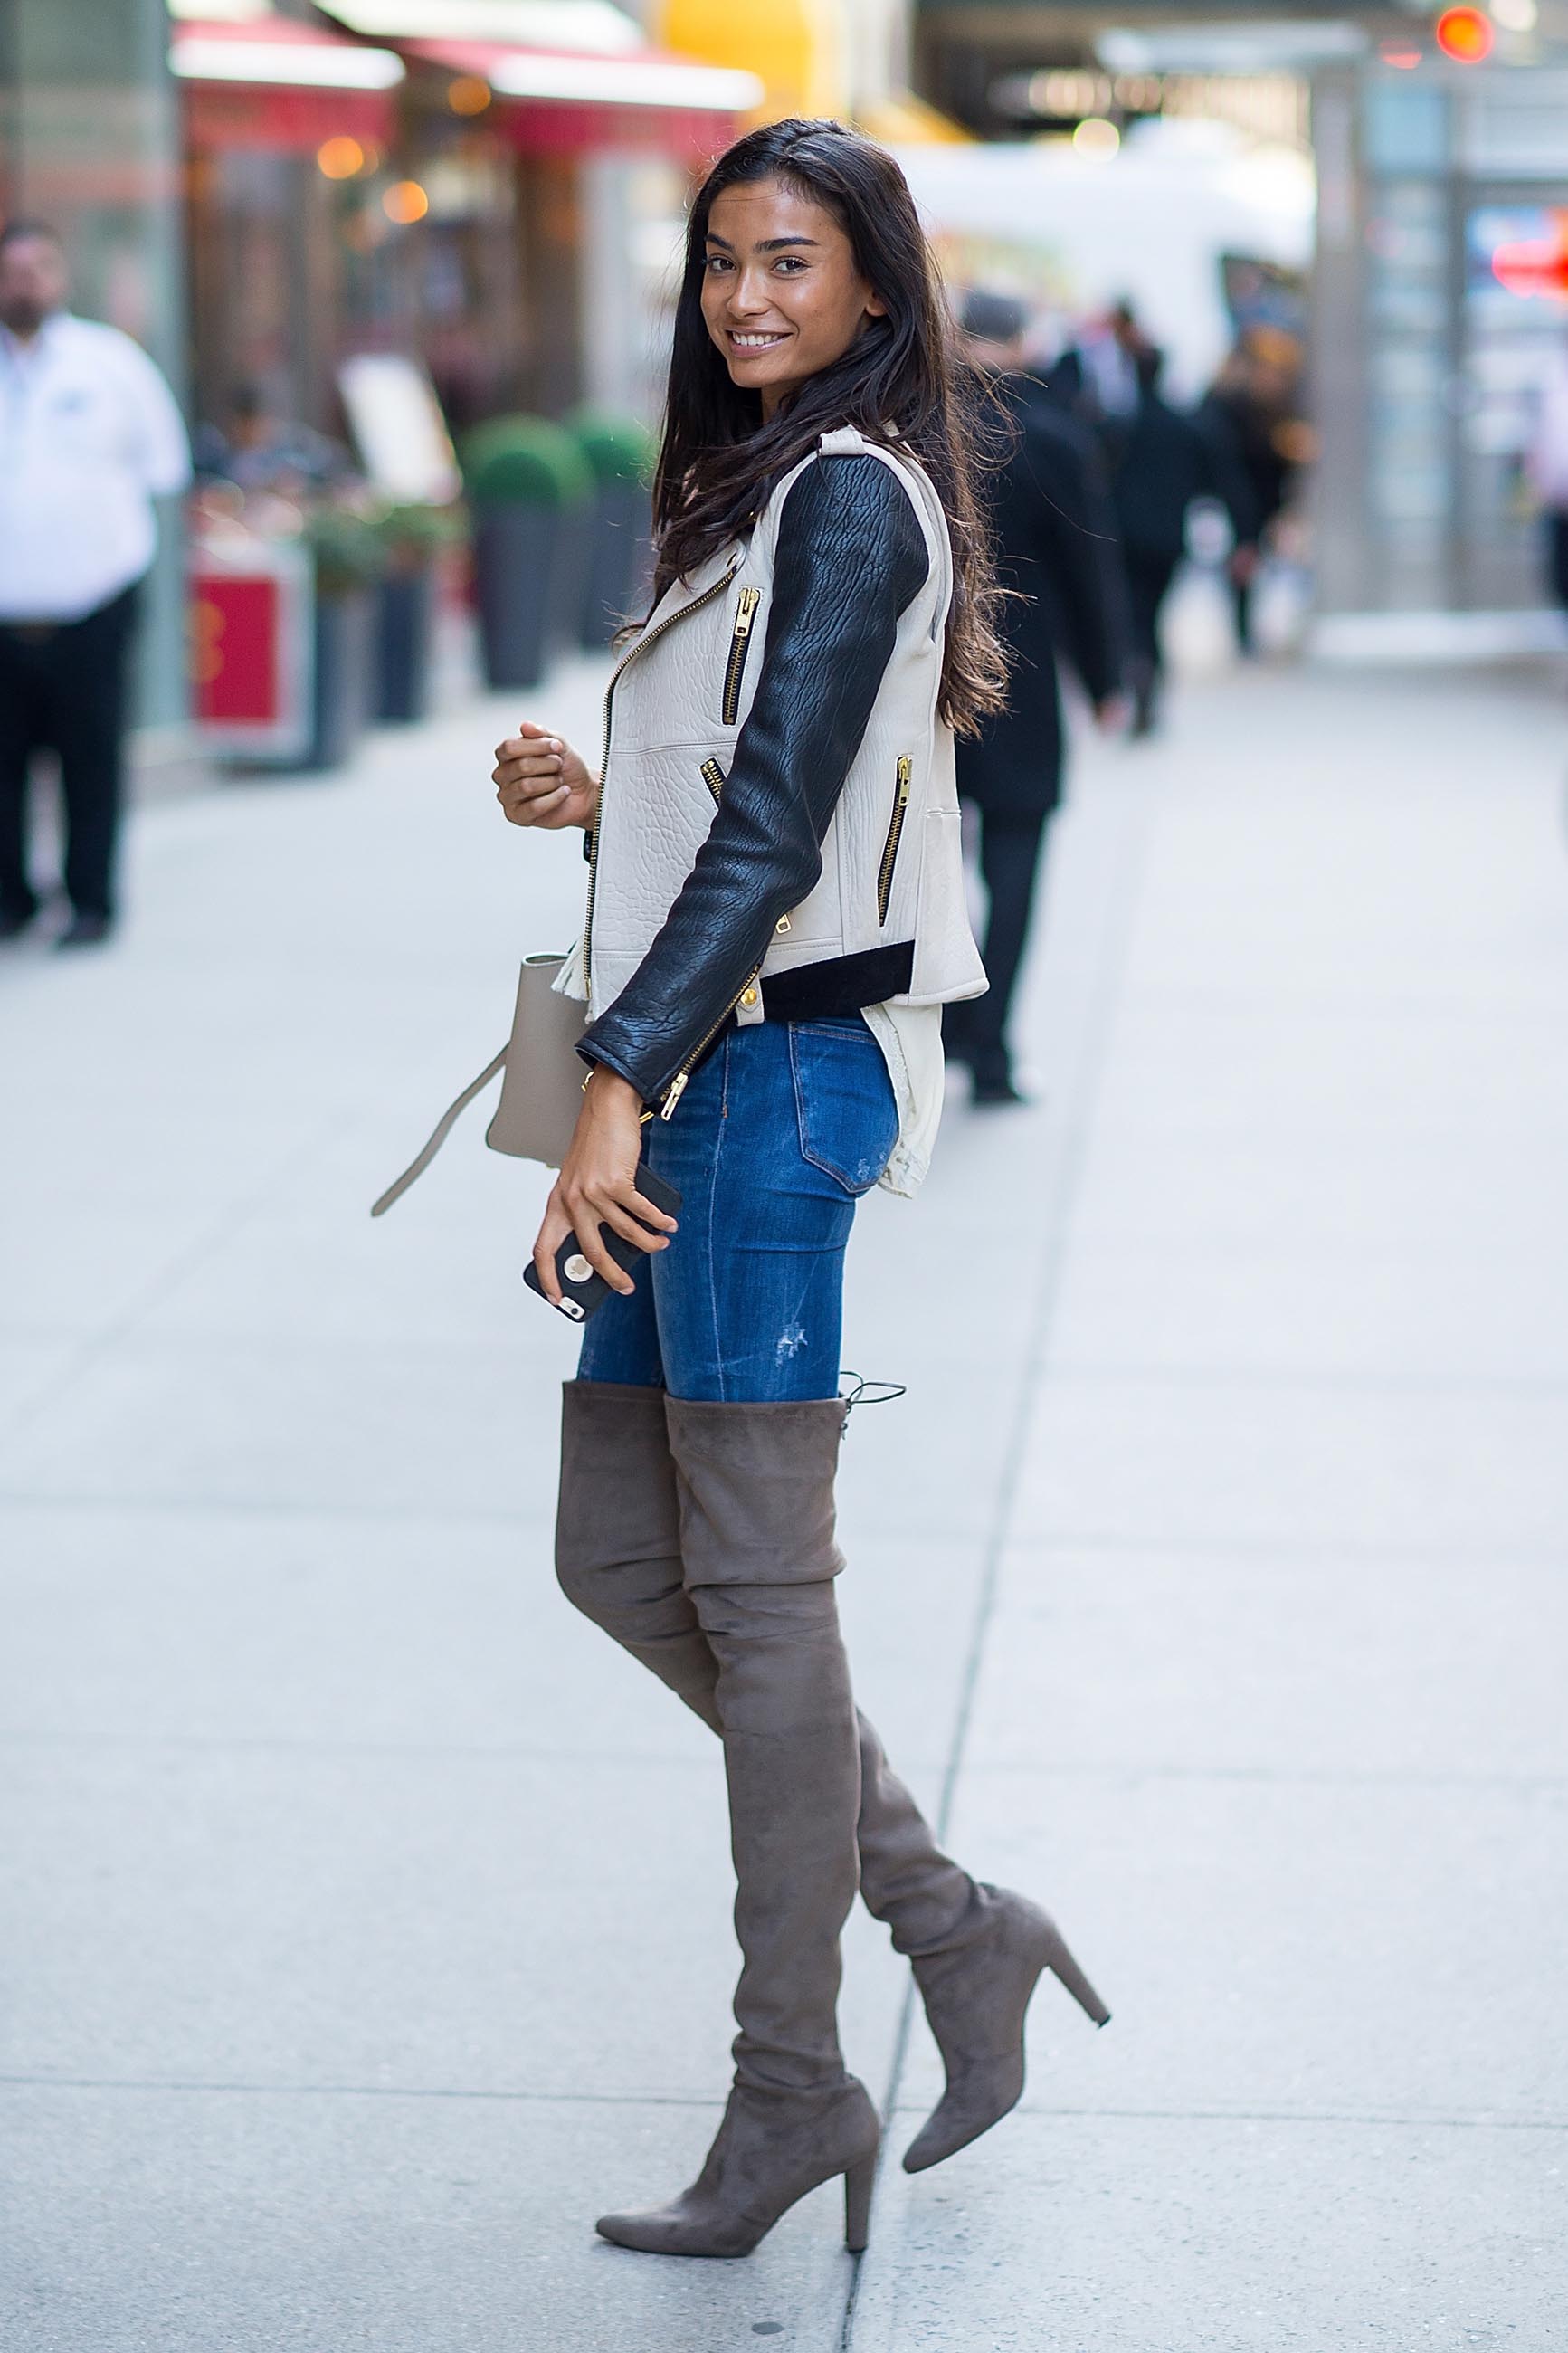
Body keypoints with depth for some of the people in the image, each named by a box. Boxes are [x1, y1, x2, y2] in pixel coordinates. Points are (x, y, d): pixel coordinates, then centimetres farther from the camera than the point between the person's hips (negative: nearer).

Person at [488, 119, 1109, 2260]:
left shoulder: (851, 494, -11)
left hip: (775, 1064, -10)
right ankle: (950, 1923, 19)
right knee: (618, 1556, 11)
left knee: (754, 1581, -3)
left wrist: (622, 1083, -22)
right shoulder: (771, 492, 19)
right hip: (711, 1072, 10)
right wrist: (601, 802, 8)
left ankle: (793, 2084, 7)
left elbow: (780, 830, -19)